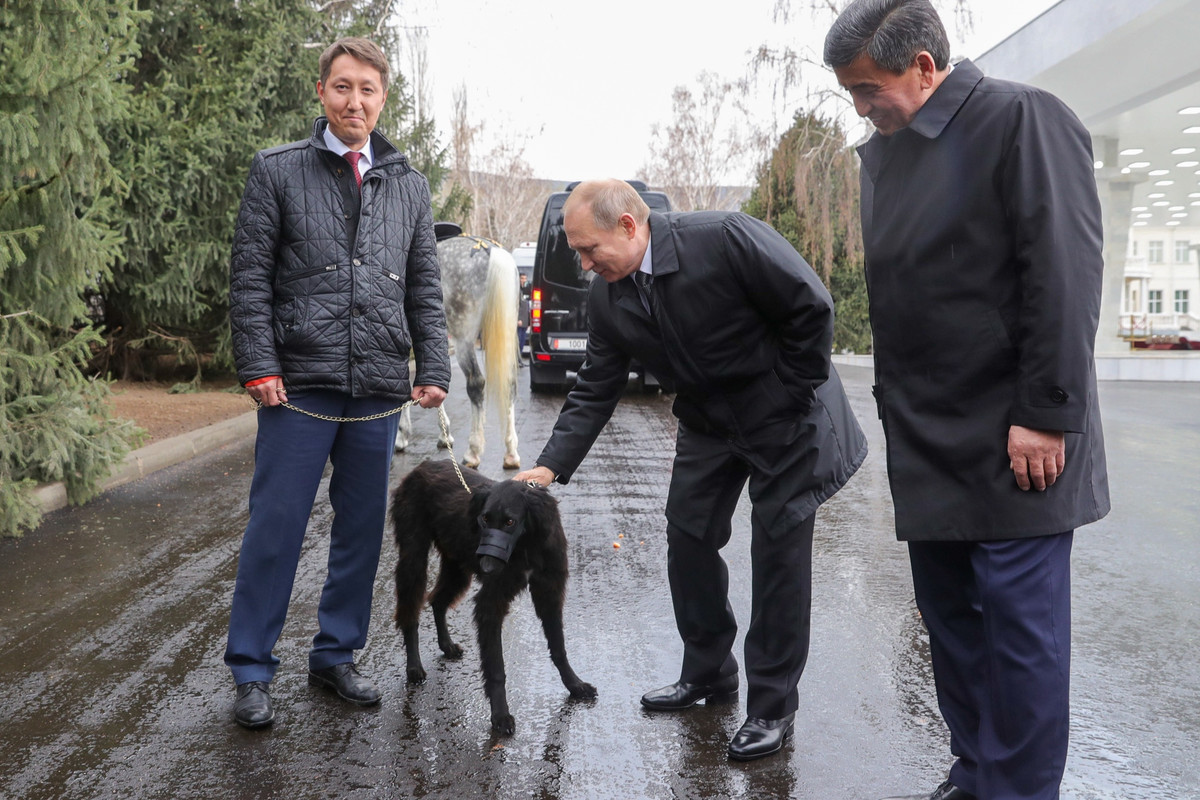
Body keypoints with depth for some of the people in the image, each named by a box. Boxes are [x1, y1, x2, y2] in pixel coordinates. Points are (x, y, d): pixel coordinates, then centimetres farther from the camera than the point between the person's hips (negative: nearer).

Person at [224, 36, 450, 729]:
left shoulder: (409, 185, 13)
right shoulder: (278, 171, 3)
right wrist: (259, 364, -9)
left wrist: (433, 371, 4)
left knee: (363, 531, 10)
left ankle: (336, 655, 26)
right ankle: (251, 670, 15)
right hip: (299, 386, -3)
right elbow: (250, 276, -1)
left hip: (379, 392, 4)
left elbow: (426, 288, 13)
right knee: (275, 529, 0)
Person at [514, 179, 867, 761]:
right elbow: (595, 390, -3)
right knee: (687, 540, 6)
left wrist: (790, 397, -15)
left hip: (785, 415, -6)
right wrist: (552, 466, -13)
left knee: (778, 553, -2)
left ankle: (772, 707, 11)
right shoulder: (606, 299, -8)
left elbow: (812, 307, -21)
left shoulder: (726, 239, -27)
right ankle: (708, 673, 28)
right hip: (708, 424, 6)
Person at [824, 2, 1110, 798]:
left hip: (1011, 441, -7)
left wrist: (1046, 416, -18)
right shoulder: (883, 151, 14)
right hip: (928, 443, 7)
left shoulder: (1023, 120, -8)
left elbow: (1065, 275, -15)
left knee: (1018, 624, 0)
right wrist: (896, 407, 14)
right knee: (950, 617, 13)